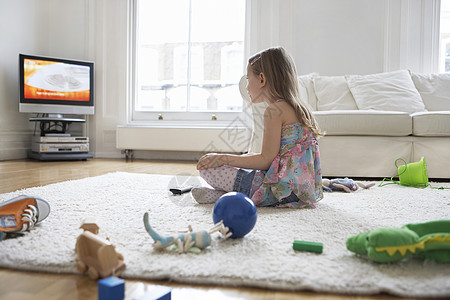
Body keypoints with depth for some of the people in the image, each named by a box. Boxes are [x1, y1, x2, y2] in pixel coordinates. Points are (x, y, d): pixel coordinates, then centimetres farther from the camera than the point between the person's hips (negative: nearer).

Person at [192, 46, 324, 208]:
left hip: (284, 188, -10)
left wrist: (223, 158, -11)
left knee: (207, 167, -12)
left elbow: (266, 160, -16)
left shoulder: (275, 110, -14)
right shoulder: (297, 108, 15)